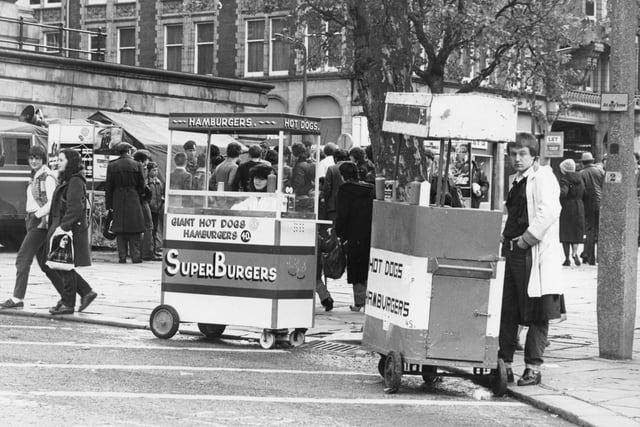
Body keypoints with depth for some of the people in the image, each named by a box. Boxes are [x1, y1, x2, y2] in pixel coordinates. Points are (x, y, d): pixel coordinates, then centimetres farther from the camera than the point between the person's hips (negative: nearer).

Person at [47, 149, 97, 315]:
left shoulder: (75, 182, -14)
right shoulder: (65, 181, 18)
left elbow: (75, 209, -21)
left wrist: (63, 227, -24)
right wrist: (54, 226, 16)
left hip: (72, 230, -10)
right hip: (60, 228, 10)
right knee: (59, 266, 11)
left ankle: (68, 304, 3)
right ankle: (87, 292, 17)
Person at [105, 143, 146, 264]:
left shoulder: (112, 166, 2)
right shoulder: (137, 165, -3)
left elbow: (108, 187, 3)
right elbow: (141, 185, 1)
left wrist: (108, 204, 7)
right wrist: (141, 195, 18)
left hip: (118, 201, 2)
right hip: (133, 201, -1)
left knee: (120, 232, 5)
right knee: (134, 232, 2)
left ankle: (122, 257, 2)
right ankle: (136, 256, 0)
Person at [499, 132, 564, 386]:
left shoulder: (543, 177, -7)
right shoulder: (515, 181, 19)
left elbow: (548, 213, -20)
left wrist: (525, 240, -17)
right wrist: (506, 237, 12)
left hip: (535, 254, -8)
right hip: (512, 252, 8)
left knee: (537, 316, -2)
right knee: (506, 312, 8)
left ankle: (533, 368, 3)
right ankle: (504, 364, 14)